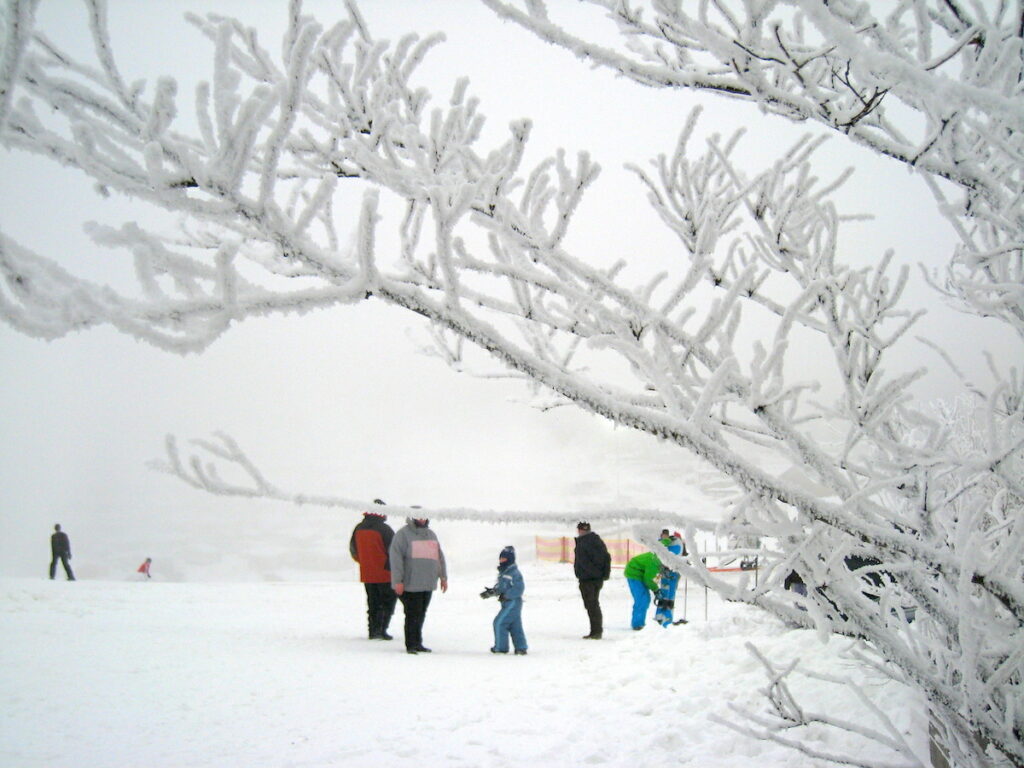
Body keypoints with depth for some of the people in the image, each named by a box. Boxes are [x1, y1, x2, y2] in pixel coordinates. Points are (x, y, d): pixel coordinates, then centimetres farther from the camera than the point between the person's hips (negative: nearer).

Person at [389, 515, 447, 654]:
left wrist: (443, 577, 21)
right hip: (410, 584, -6)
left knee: (421, 615, 10)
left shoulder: (431, 534, 17)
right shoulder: (403, 534, -5)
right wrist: (397, 581, -16)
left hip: (428, 584, 7)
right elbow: (396, 557, -11)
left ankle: (417, 643, 18)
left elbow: (439, 557, 24)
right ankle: (411, 645, 1)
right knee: (413, 614, -6)